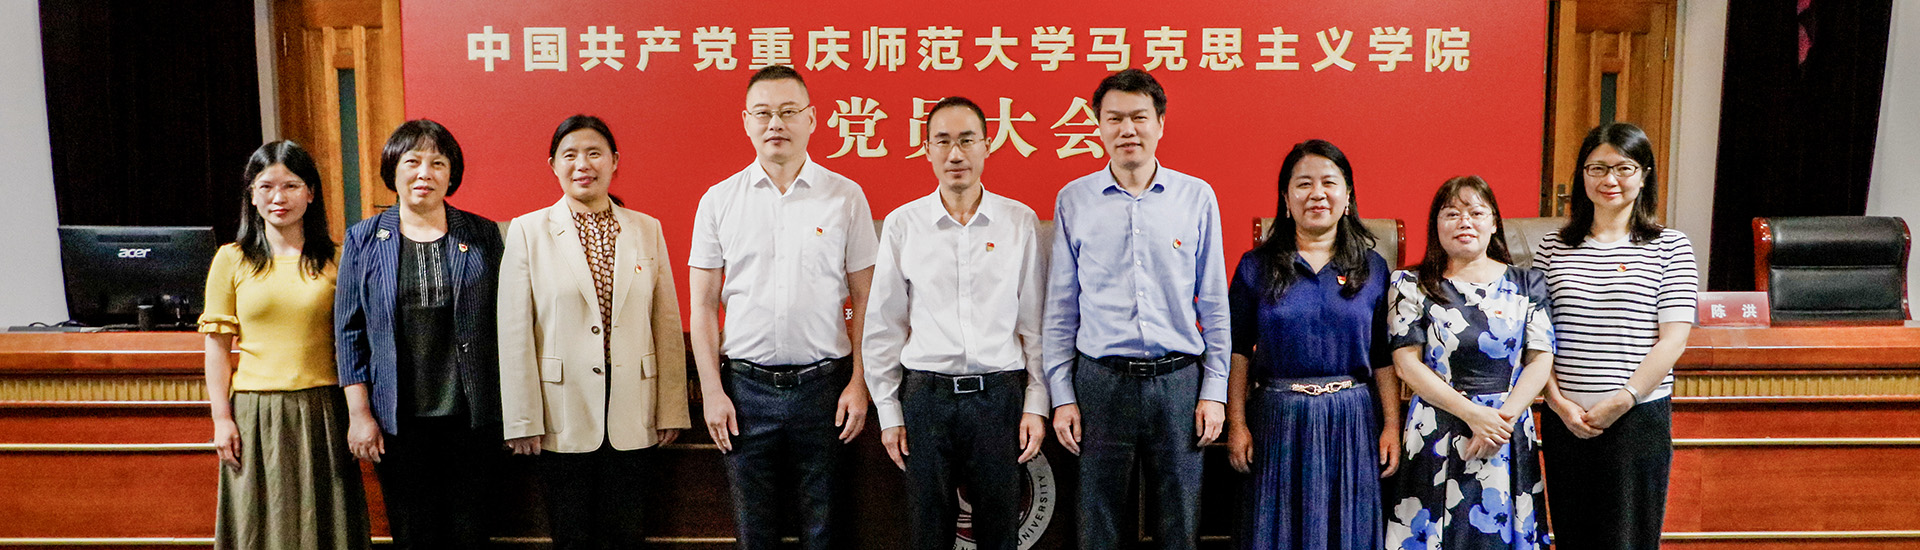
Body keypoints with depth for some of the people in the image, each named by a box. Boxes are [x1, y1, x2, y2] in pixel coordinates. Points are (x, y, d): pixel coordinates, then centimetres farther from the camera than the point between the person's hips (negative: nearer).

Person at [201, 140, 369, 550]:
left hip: (323, 412, 0)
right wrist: (221, 418, -2)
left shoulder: (334, 260, 4)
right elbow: (218, 345, 5)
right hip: (255, 412, 0)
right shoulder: (231, 260, 5)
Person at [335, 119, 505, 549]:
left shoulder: (484, 235, 4)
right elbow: (349, 333, 5)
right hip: (397, 419, 0)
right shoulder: (363, 239, 5)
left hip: (471, 415, 0)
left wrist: (510, 412, 1)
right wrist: (359, 413, -2)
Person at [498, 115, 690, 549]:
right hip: (562, 419, -1)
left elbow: (667, 326, 6)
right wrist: (522, 421, -5)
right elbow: (515, 336, -2)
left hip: (632, 418, 1)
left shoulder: (647, 230, 6)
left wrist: (672, 411, 3)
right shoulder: (528, 232, 0)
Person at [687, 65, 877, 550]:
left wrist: (859, 383, -4)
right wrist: (712, 392, -1)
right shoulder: (718, 201, 4)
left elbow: (864, 300, 3)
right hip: (746, 387, 1)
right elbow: (702, 305, 5)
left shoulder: (846, 197, 2)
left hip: (824, 384, -1)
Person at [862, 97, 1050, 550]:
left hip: (1000, 394, 0)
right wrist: (888, 412, 4)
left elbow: (1037, 322, 6)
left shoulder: (1020, 221, 3)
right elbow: (882, 327, 6)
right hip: (926, 396, 0)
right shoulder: (903, 224, 3)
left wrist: (1037, 404, 2)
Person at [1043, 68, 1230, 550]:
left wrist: (1214, 390, 3)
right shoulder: (1073, 200, 4)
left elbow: (1214, 304, 7)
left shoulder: (1197, 196, 4)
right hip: (1101, 382, 0)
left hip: (1179, 382, 0)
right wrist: (1062, 396, 2)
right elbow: (1060, 308, 6)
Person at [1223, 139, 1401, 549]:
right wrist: (1236, 424, -4)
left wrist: (1392, 427, -1)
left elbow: (1384, 359, 4)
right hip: (1279, 422, -1)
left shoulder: (1373, 269, 5)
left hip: (1352, 421, 1)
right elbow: (1238, 352, 1)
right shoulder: (1256, 267, 1)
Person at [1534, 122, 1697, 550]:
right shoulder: (1552, 249, 7)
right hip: (1565, 421, 2)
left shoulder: (1670, 246, 2)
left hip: (1639, 419, -2)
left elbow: (1673, 339, -5)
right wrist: (1560, 402, -7)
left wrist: (1621, 402, -13)